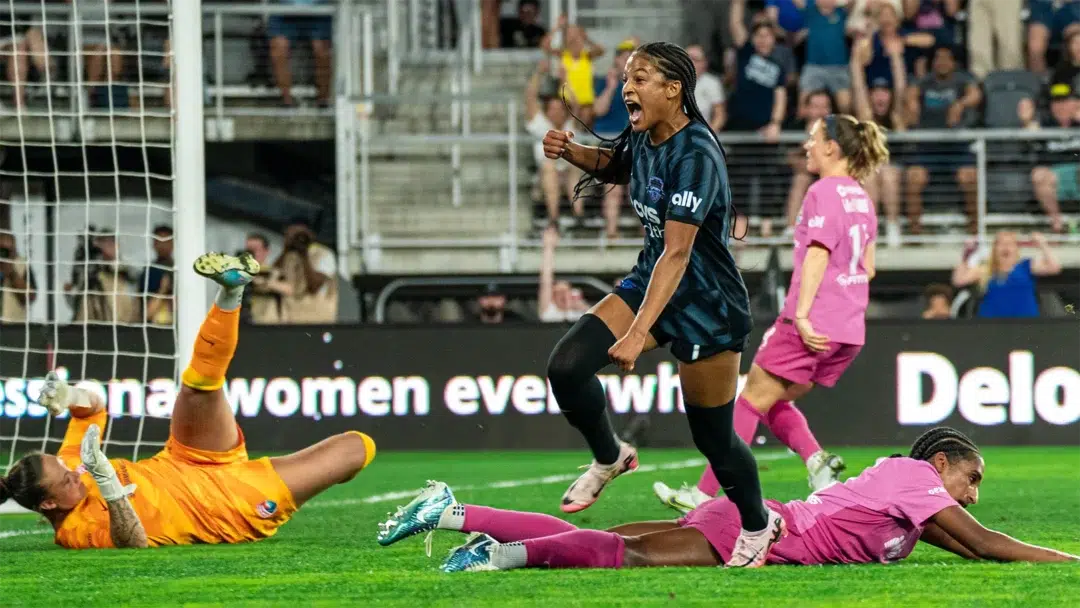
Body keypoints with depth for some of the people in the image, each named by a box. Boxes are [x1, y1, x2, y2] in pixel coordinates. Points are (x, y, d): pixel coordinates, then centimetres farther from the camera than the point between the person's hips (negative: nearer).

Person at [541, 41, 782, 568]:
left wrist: (639, 333, -40)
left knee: (713, 437, 4)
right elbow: (614, 167, 25)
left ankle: (758, 526, 31)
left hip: (707, 307, -7)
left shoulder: (696, 156, -26)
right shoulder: (642, 140, -2)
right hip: (649, 285, 7)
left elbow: (677, 252, -33)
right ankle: (609, 457, 13)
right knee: (566, 366, -13)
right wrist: (570, 152, 2)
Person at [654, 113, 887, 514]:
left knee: (751, 401, -1)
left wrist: (801, 314, -23)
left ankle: (706, 493, -1)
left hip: (813, 326, -8)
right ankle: (817, 461, -8)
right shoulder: (861, 197, 17)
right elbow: (867, 266, 21)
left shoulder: (823, 192, -10)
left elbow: (817, 255, -19)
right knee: (773, 403, 16)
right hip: (850, 330, 8)